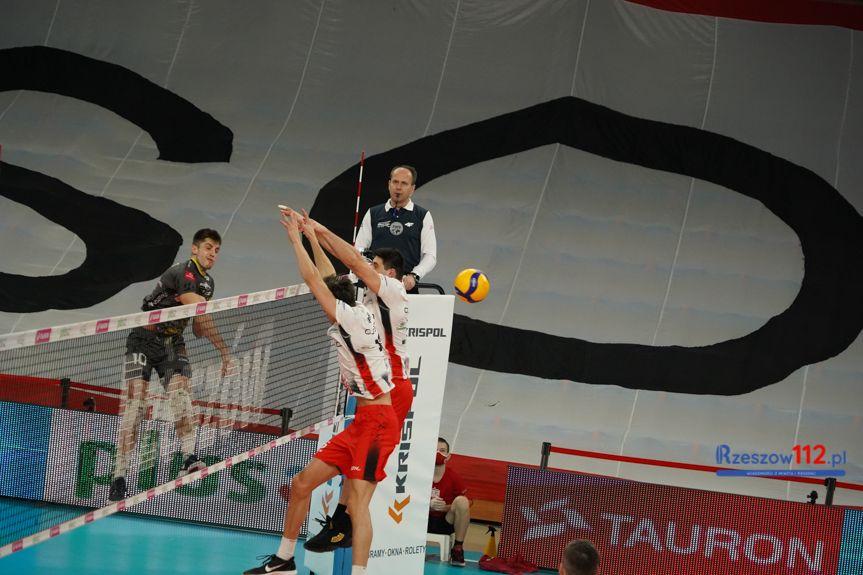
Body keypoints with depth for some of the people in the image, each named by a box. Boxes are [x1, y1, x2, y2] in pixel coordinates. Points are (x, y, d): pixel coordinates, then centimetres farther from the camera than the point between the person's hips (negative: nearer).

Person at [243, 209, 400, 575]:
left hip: (378, 421, -10)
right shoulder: (346, 323, 13)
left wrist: (296, 237, 0)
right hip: (362, 422, 10)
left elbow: (313, 280, -10)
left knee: (358, 500, -20)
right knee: (302, 483, 13)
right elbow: (328, 279, 25)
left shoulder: (353, 317, -11)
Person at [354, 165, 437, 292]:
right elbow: (359, 248, 14)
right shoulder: (373, 214, 17)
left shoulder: (423, 216, 12)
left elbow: (430, 255, 6)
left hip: (407, 286, -1)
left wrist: (413, 276, -11)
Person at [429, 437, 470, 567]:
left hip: (446, 523, 0)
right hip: (424, 520, 0)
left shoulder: (453, 477, -8)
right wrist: (429, 504, -25)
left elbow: (467, 504, -5)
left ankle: (458, 549, -17)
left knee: (461, 501, -28)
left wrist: (447, 507, -21)